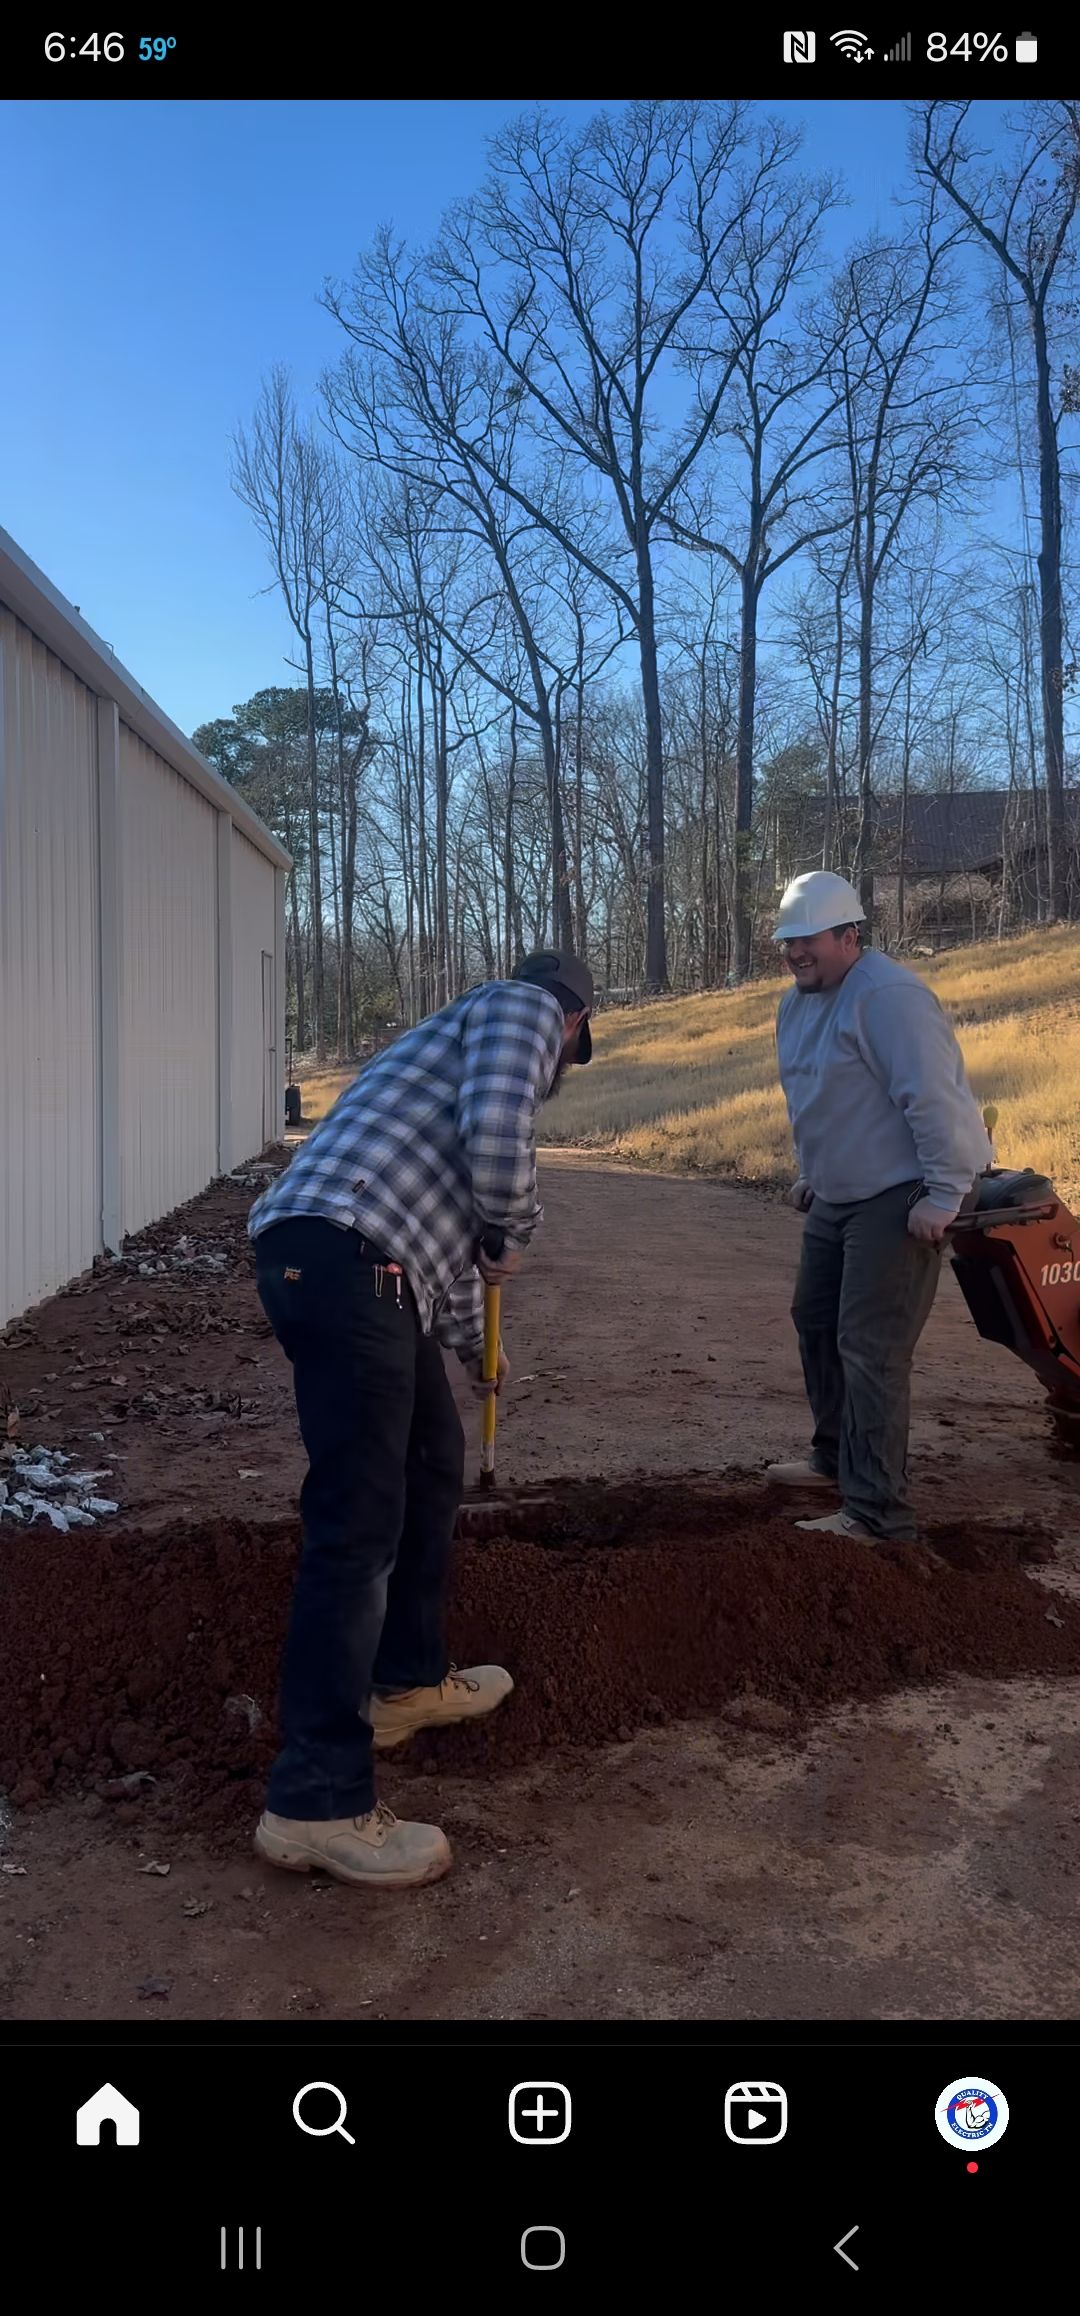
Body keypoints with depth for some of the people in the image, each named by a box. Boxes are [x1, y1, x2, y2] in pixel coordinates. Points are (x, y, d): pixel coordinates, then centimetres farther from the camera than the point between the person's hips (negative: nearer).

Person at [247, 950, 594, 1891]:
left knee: (431, 1462, 24)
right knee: (358, 1523, -9)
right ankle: (317, 1800, -3)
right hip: (341, 1256, -10)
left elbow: (447, 1219, 42)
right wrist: (514, 1234, 4)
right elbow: (498, 1135, -15)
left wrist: (475, 1344, 53)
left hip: (363, 1271, 10)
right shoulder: (523, 1006, 7)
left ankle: (408, 1680, 37)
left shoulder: (472, 1036, 35)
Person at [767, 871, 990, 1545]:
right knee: (816, 1321, 20)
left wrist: (944, 1195, -25)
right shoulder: (799, 1003, 10)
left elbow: (934, 1100, -25)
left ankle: (877, 1514, -6)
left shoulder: (887, 996, -21)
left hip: (901, 1199, -10)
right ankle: (836, 1459, 38)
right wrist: (812, 1175, 24)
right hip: (838, 1198, 10)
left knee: (870, 1351, -12)